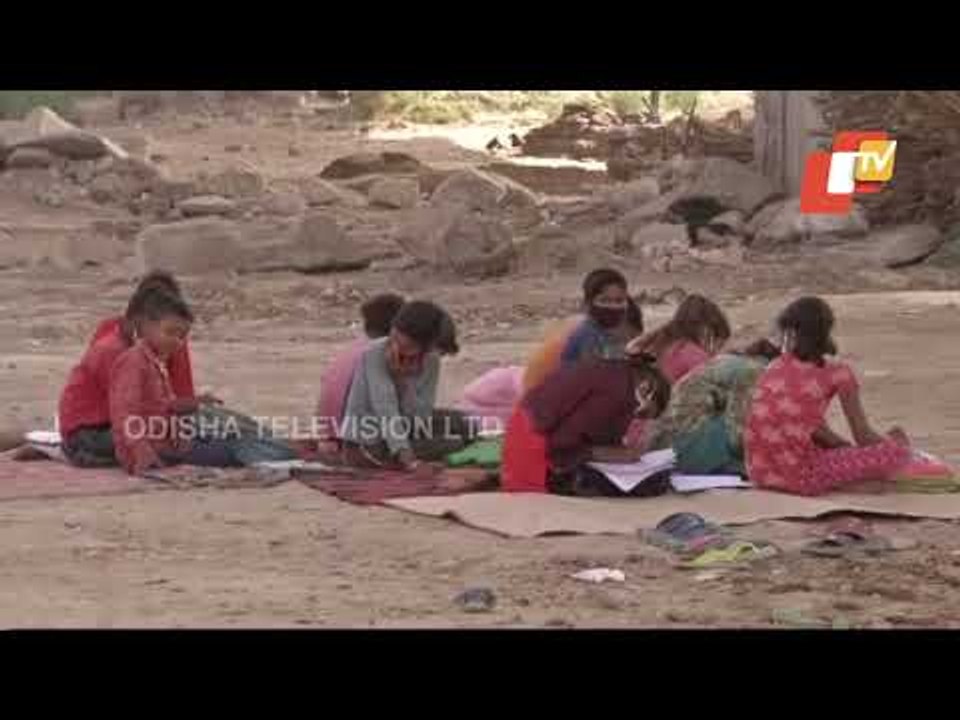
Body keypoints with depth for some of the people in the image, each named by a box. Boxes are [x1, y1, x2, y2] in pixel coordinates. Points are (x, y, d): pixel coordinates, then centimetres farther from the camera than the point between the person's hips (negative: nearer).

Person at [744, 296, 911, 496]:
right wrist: (891, 441, 26)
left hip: (759, 472, 5)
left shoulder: (774, 368, 14)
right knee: (898, 450, -1)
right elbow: (864, 437, 6)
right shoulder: (837, 373, 0)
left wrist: (847, 447, 30)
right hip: (798, 477, -5)